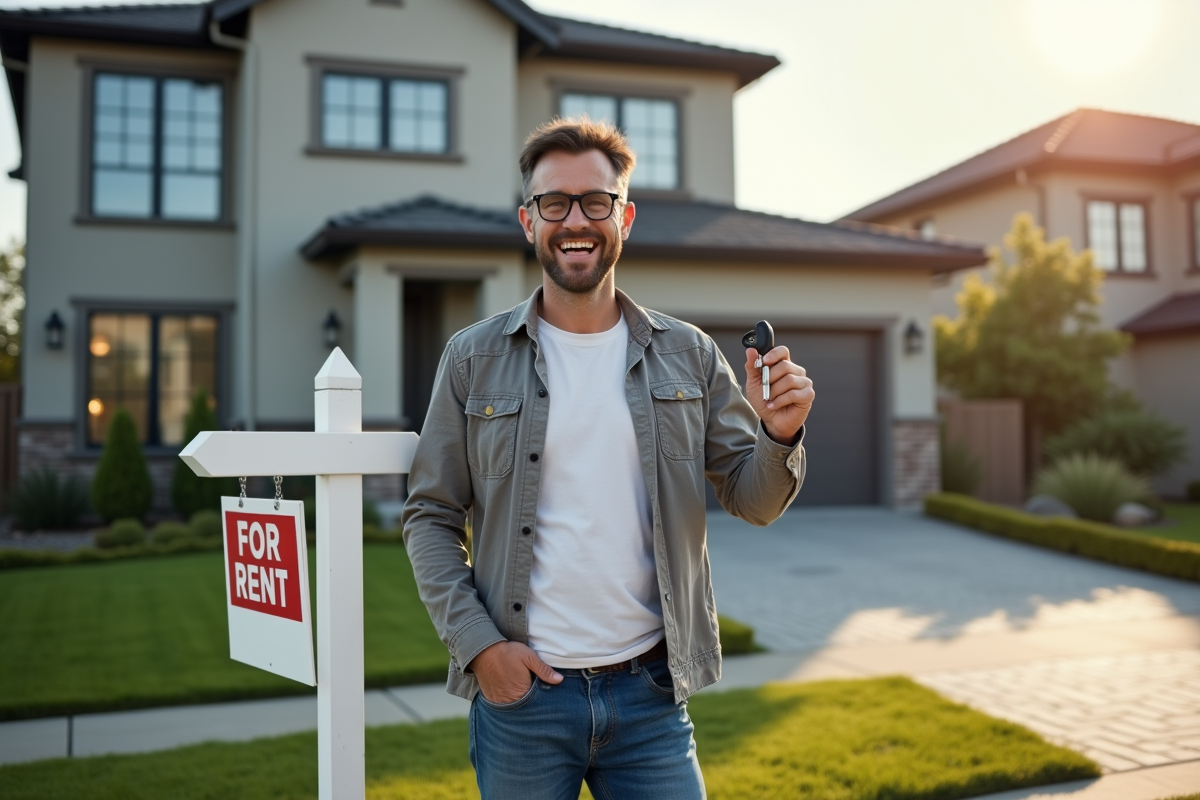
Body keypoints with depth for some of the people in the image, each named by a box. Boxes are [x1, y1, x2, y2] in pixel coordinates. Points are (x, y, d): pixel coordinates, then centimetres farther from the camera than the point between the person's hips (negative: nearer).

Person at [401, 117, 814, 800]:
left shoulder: (688, 356, 4)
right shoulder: (475, 359, 0)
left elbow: (753, 501, 5)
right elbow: (432, 519, 1)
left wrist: (779, 437, -15)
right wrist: (476, 642, -9)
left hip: (650, 693, 1)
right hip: (520, 694, -1)